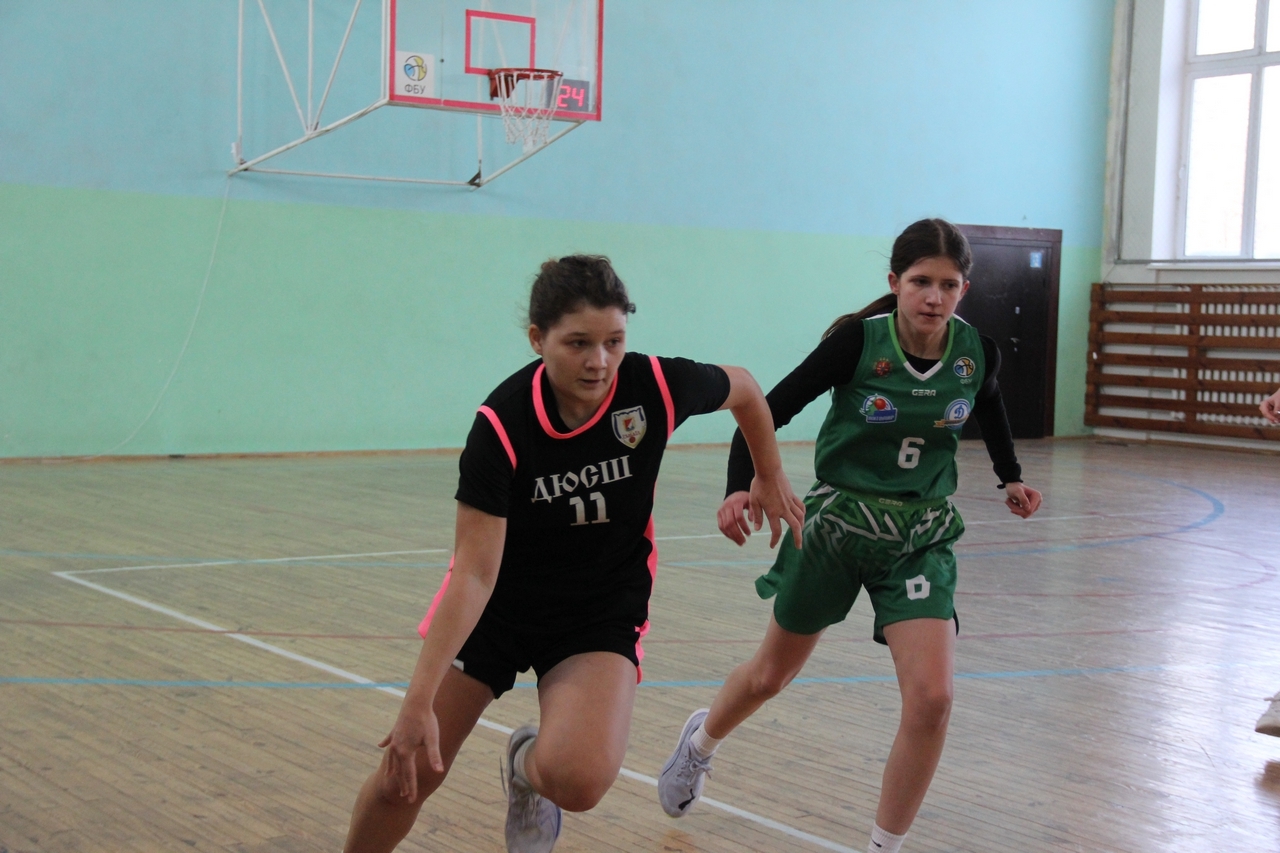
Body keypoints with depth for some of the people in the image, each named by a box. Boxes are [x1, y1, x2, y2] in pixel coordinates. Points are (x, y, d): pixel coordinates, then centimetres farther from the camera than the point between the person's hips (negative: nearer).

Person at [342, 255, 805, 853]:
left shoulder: (655, 386, -20)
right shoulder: (503, 424, -24)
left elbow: (743, 389, 4)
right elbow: (475, 572, -25)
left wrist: (769, 478, 17)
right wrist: (419, 701, -30)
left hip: (603, 616, 1)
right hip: (496, 606, 0)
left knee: (579, 780, -26)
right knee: (404, 775, -1)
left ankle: (529, 766, 12)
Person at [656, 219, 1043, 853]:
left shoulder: (976, 352, -8)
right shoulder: (858, 341, -20)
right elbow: (771, 409, -18)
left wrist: (1011, 478, 10)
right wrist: (740, 486, -32)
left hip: (922, 538, 2)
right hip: (837, 524, -2)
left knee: (931, 698, -16)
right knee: (771, 674, 18)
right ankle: (703, 740, 52)